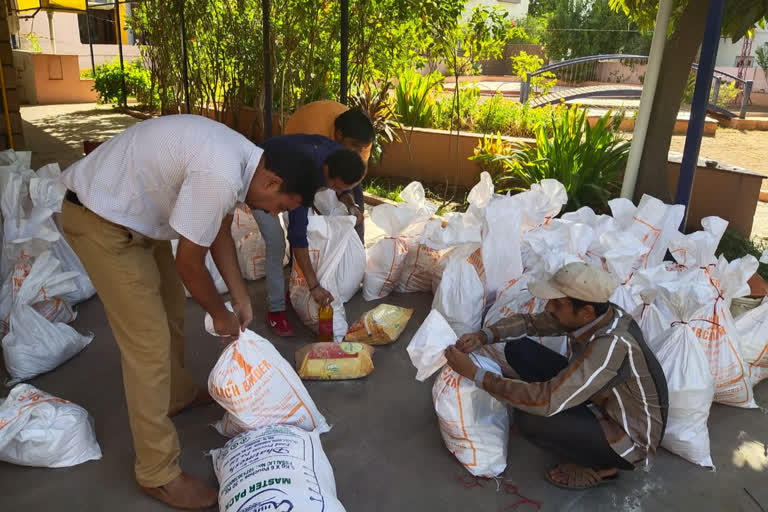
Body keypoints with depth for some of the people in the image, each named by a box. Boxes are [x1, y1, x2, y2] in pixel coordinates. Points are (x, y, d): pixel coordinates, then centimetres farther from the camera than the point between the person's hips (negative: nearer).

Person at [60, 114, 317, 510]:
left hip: (131, 209, 10)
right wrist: (220, 314, -4)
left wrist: (240, 297, 11)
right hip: (99, 219, -10)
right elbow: (188, 263, -21)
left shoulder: (242, 159, 0)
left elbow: (220, 230, 11)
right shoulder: (219, 176, -31)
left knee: (171, 308, 21)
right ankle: (158, 474, 6)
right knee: (148, 342, -8)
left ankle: (178, 395, 44)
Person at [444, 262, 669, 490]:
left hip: (630, 438, -7)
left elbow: (547, 401, -39)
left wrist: (474, 373, -35)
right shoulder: (593, 315, -13)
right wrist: (483, 336, -18)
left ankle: (599, 467, -1)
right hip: (601, 402, 8)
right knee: (519, 349, -6)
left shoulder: (613, 346, -37)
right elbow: (529, 322, 0)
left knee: (529, 419, -30)